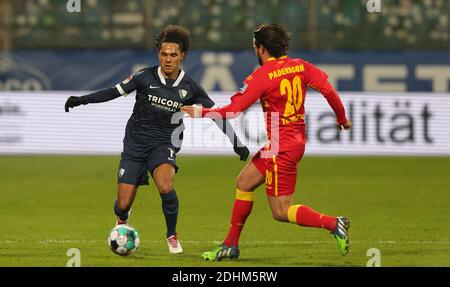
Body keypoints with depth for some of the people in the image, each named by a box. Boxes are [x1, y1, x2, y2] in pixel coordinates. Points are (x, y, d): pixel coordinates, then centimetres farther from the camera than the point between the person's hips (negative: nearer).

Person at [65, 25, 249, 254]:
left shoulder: (189, 88, -3)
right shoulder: (146, 77, -6)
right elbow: (114, 92, 2)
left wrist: (237, 143, 2)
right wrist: (82, 100, -4)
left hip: (163, 144, 0)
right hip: (135, 142, 0)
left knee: (165, 186, -32)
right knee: (123, 205, -5)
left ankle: (172, 235, -8)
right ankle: (122, 219, 37)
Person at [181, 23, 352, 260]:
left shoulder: (261, 76, -14)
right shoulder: (300, 67, 3)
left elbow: (233, 111, -15)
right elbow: (328, 90, -2)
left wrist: (200, 113, -2)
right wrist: (342, 119, 14)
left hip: (281, 147, -9)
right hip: (296, 141, 9)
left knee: (281, 212, -3)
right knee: (244, 183, 18)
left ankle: (333, 224, -14)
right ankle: (230, 245, 23)